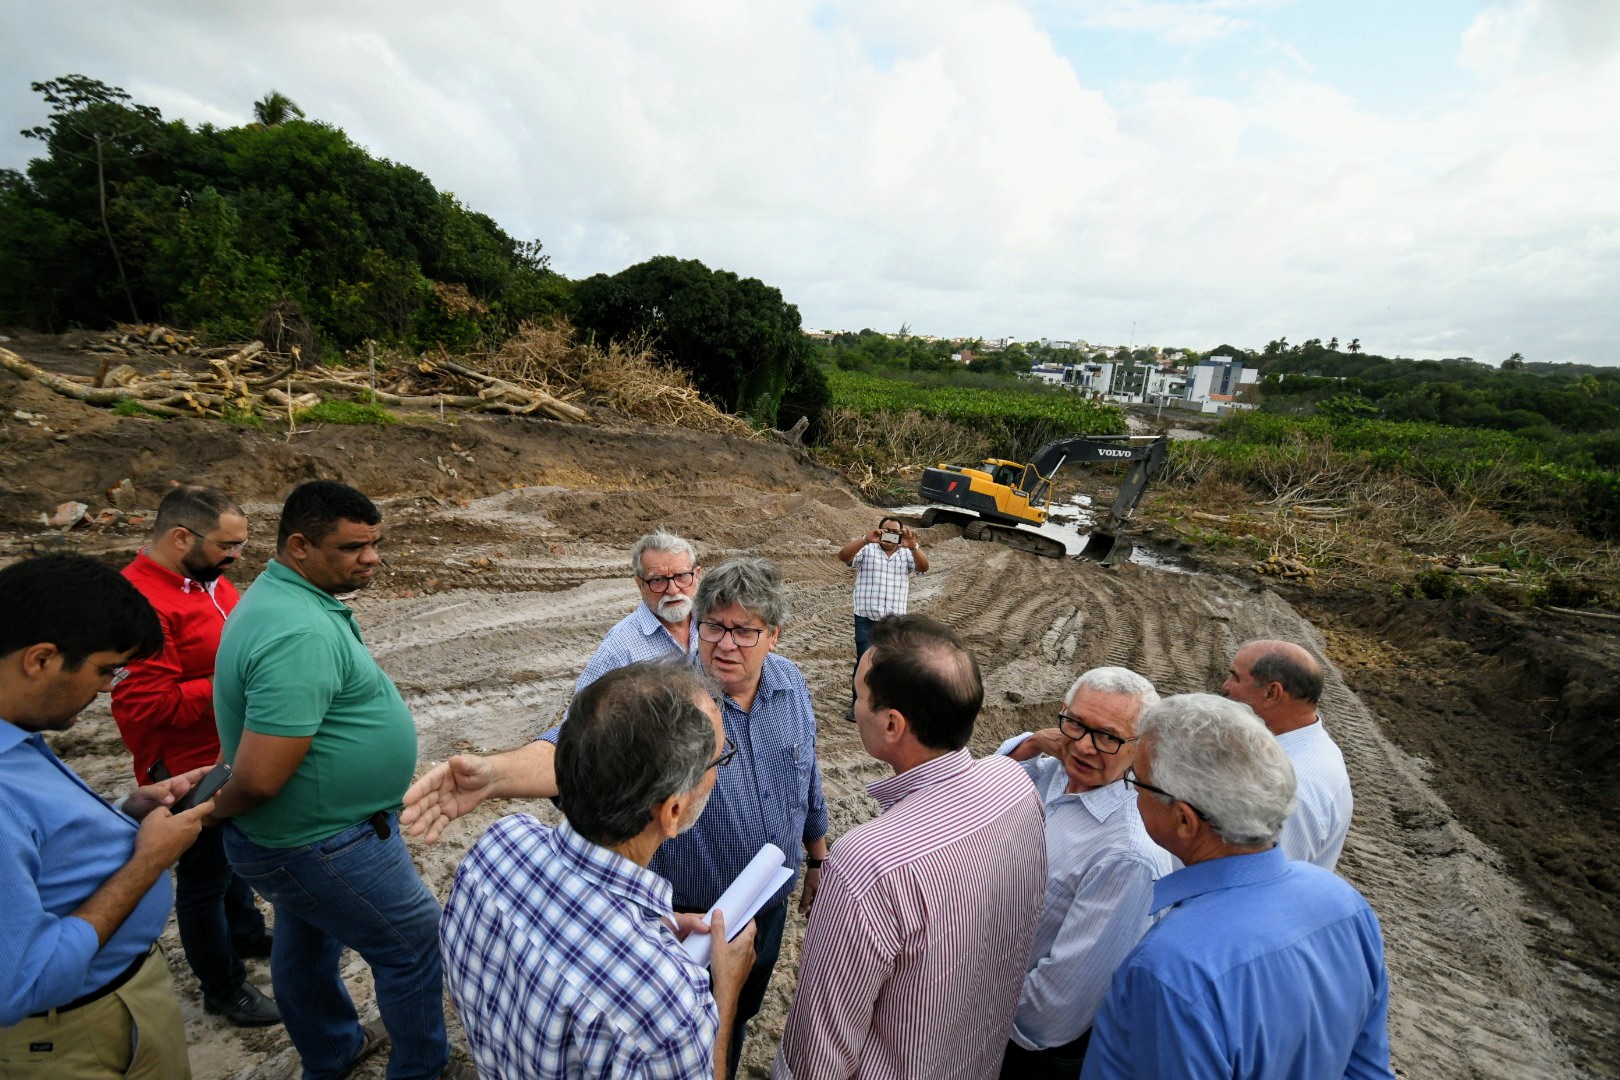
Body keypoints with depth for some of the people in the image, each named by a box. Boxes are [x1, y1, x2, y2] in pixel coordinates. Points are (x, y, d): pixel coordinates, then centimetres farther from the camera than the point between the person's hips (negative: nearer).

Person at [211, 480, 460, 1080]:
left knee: (307, 941, 27)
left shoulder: (278, 597, 2)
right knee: (416, 943, 10)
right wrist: (217, 809, -13)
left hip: (296, 836, 10)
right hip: (324, 845, -10)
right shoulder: (302, 634, -32)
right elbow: (260, 778, -33)